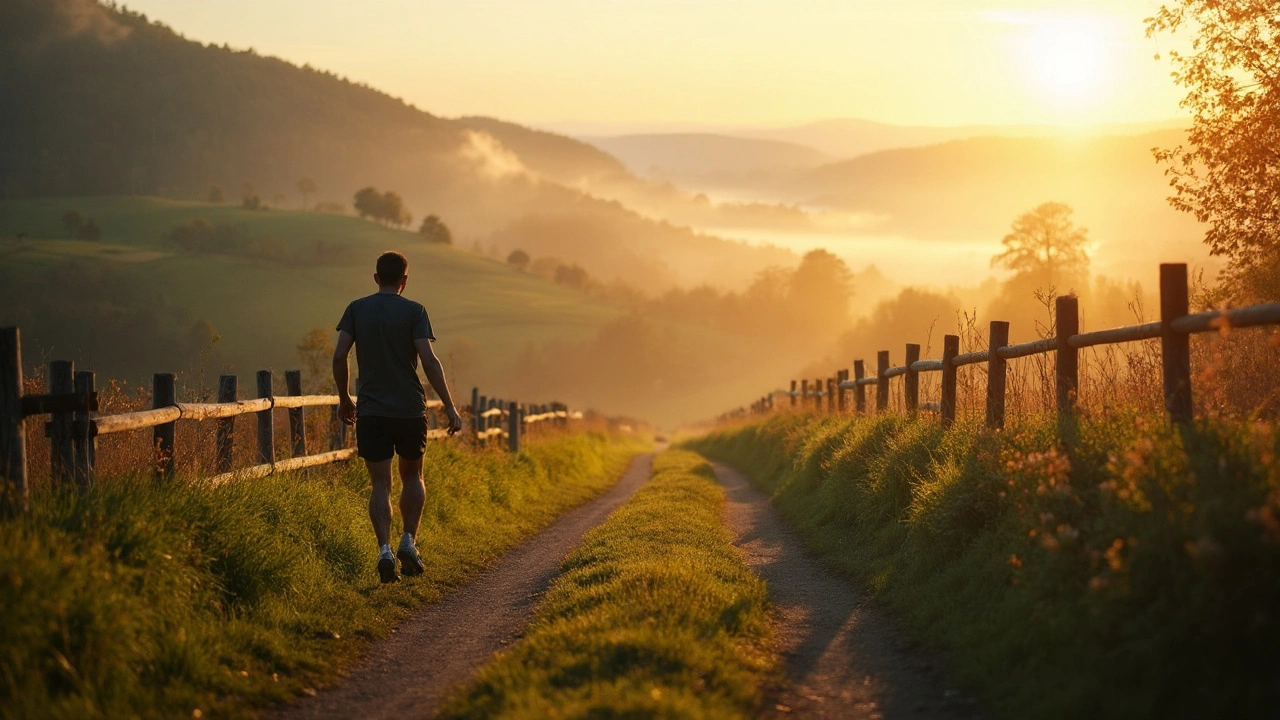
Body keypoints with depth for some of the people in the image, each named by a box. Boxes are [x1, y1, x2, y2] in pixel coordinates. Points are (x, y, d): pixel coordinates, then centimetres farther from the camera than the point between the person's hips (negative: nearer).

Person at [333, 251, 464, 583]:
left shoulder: (357, 309, 4)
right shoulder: (414, 311, -3)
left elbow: (339, 357, -1)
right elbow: (429, 360, -12)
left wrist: (344, 399, 13)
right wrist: (450, 407, -10)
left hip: (370, 411, 1)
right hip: (410, 409, -1)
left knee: (380, 484, 2)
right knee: (412, 477, 17)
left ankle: (385, 549, -14)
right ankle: (409, 542, 5)